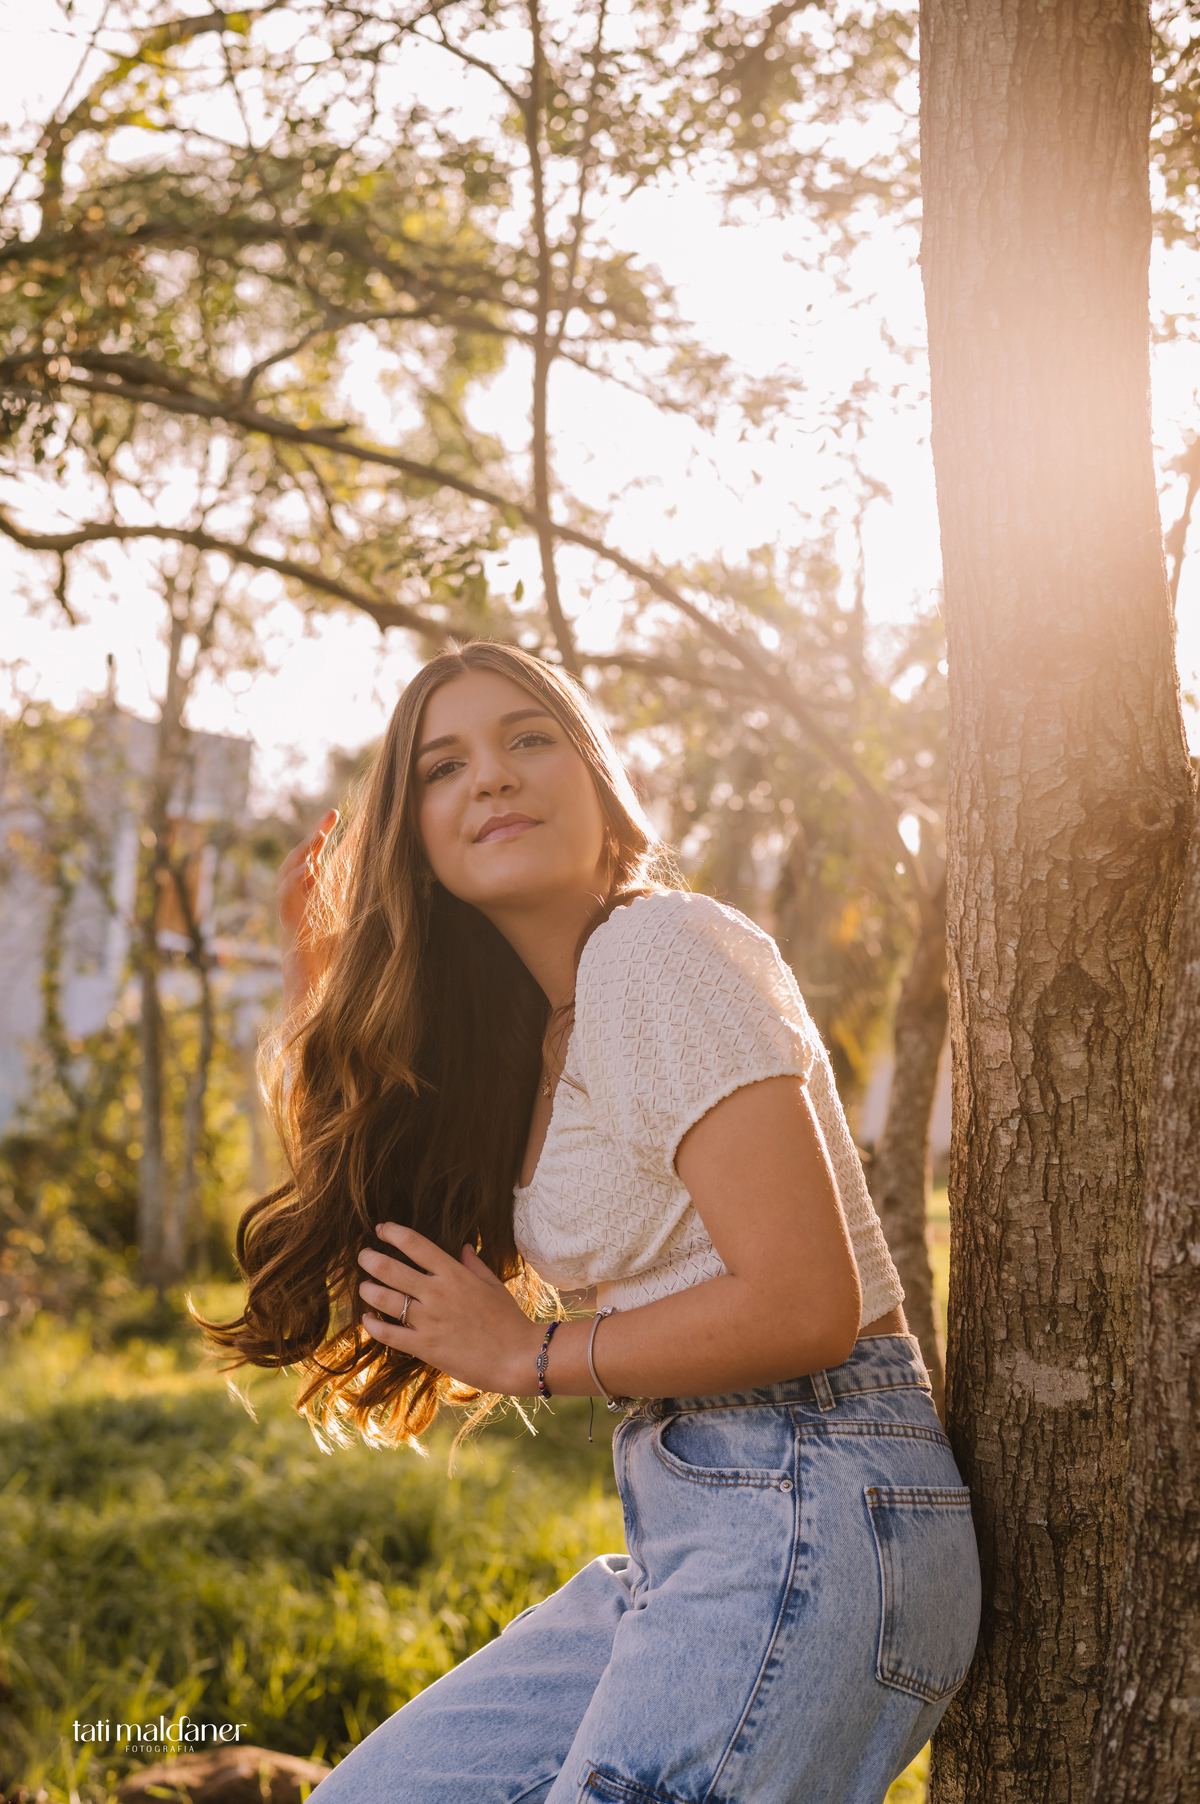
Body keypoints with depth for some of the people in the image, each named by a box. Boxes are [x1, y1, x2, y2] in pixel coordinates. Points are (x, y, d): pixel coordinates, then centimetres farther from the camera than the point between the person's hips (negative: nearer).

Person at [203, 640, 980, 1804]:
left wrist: (530, 1354, -7)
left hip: (806, 1504, -9)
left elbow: (805, 1304, -18)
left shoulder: (662, 949, -13)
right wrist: (314, 975, 12)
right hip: (686, 1533, 9)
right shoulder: (525, 1030, 14)